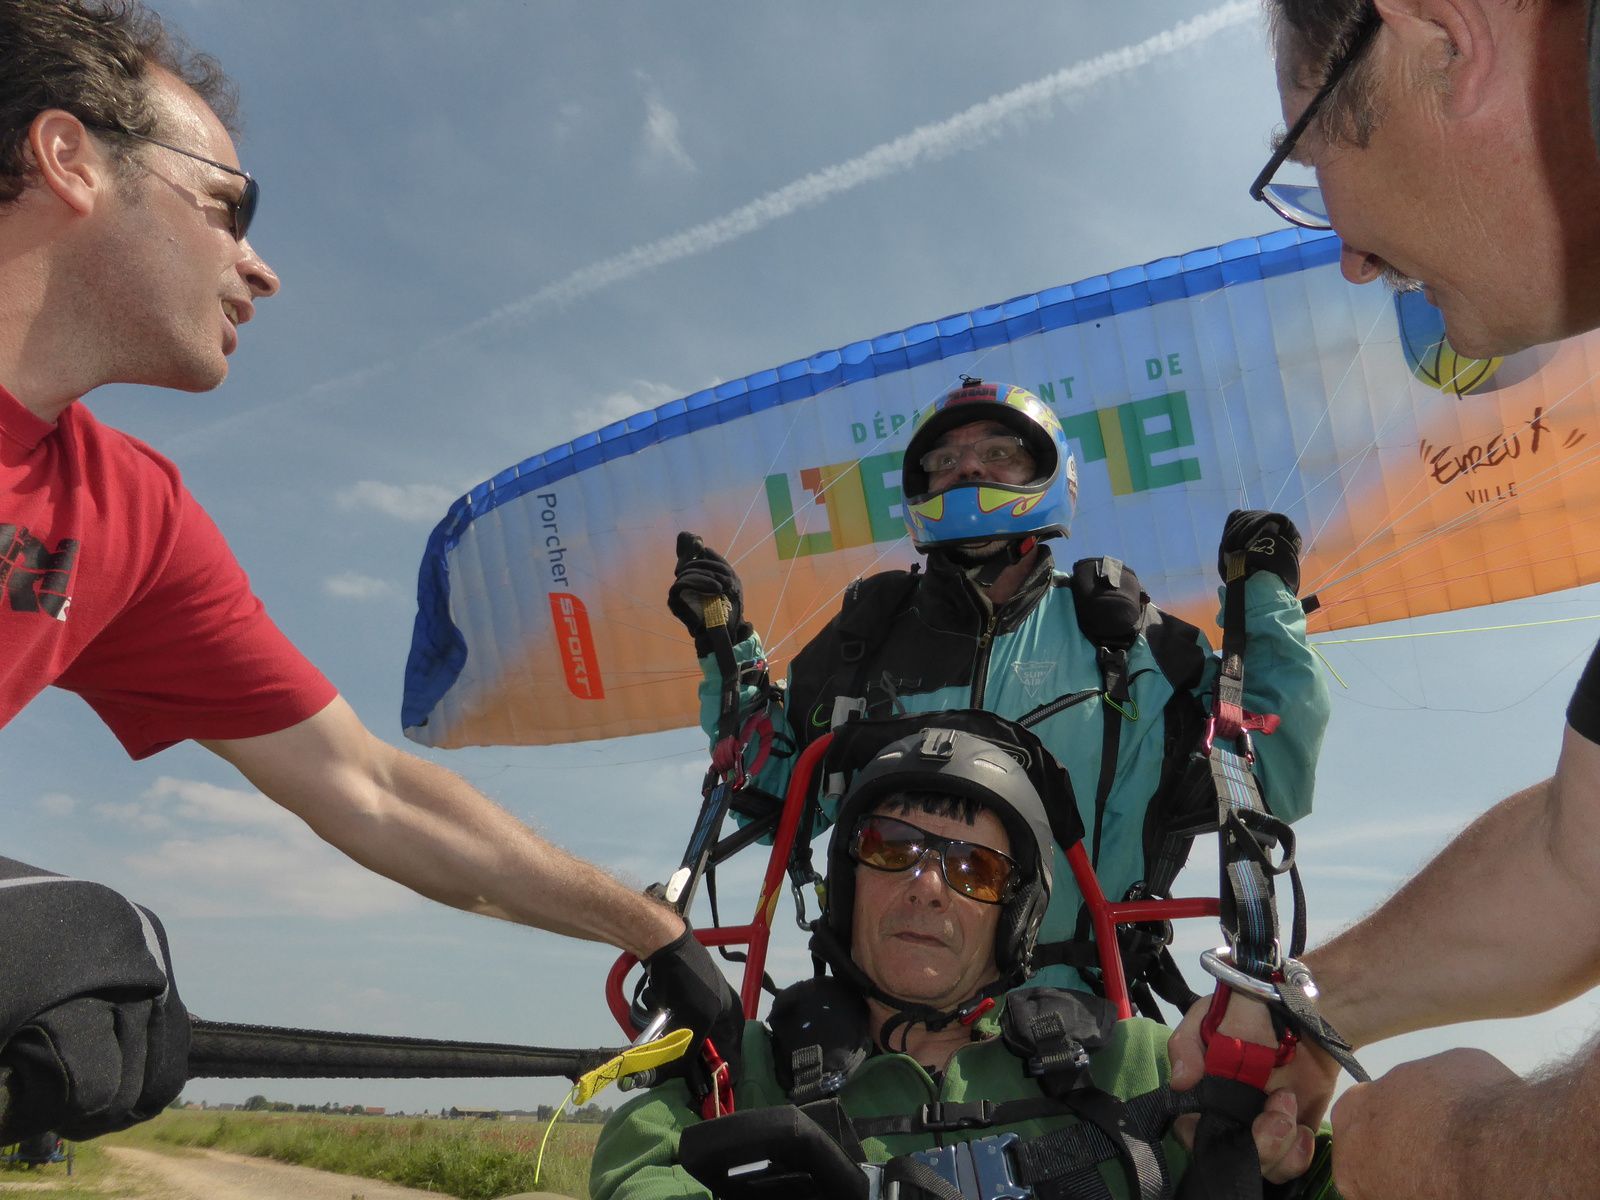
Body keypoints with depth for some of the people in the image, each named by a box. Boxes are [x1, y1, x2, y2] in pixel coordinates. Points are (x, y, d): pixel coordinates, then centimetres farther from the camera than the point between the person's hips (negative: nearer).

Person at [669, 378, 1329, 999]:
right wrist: (729, 650, 14)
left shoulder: (1124, 639, 10)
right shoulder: (867, 639, 13)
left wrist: (1267, 601, 9)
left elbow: (1268, 781, 12)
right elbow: (773, 798, 22)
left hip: (1075, 1008, 0)